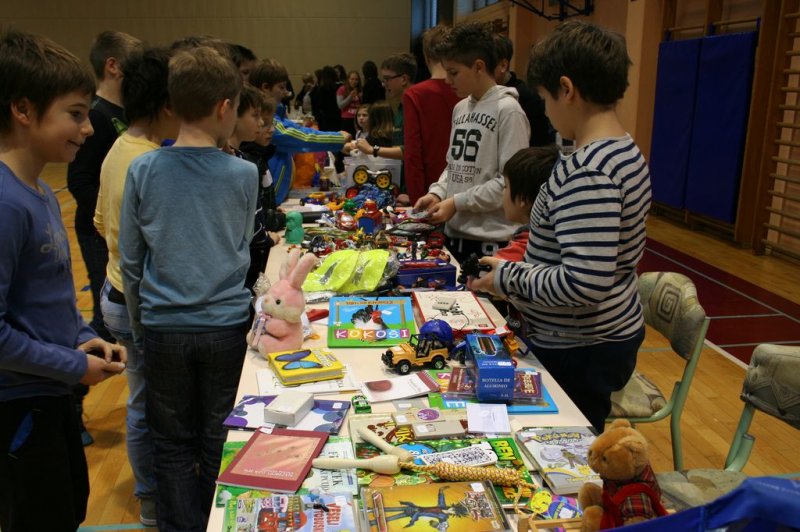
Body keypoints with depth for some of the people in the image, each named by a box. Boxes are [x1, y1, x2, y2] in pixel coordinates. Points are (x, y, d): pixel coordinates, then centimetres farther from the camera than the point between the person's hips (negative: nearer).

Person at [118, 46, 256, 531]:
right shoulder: (244, 174, -9)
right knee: (221, 444, 14)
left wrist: (140, 321, 15)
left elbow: (130, 260, 2)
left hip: (164, 327, 1)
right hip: (226, 323, -1)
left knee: (173, 445, 16)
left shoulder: (143, 171, -6)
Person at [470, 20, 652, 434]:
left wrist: (508, 278, -18)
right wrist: (525, 269, 13)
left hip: (576, 354, -9)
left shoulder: (586, 172, -26)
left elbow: (584, 284, -32)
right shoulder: (626, 153, 6)